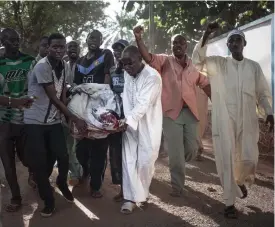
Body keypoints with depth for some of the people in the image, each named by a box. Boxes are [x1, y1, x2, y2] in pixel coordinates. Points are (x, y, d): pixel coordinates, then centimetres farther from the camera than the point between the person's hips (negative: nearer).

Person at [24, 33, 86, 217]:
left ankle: (62, 183, 29)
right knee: (40, 163, -2)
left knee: (63, 158, -3)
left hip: (54, 121, 5)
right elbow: (54, 98, -17)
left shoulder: (63, 65, 5)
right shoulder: (42, 66, -18)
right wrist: (74, 119, -14)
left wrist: (67, 117, -6)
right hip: (35, 121, -5)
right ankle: (48, 200, 18)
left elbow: (63, 95, 6)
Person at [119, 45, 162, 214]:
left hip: (148, 125, -5)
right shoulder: (127, 74, 4)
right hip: (130, 123, 5)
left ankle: (142, 194, 24)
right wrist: (126, 121, -13)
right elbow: (126, 99, 1)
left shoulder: (153, 76, -18)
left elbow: (143, 104, -25)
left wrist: (127, 122, -33)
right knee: (129, 161, 1)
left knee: (145, 161, 2)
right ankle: (131, 197, 9)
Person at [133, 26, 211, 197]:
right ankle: (178, 185, 14)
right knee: (176, 151, 1)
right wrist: (139, 38, -30)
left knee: (192, 148, 6)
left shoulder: (194, 66, 11)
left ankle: (178, 168, 38)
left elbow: (205, 84, 17)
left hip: (190, 112, 3)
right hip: (171, 112, -3)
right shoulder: (165, 61, 1)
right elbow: (148, 57, -16)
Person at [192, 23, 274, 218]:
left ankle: (241, 181, 40)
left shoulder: (254, 66, 7)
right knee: (226, 161, 1)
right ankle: (230, 202, 16)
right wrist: (206, 35, -26)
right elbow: (198, 59, -15)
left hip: (247, 121, 2)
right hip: (224, 121, -2)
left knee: (249, 159, 4)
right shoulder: (218, 64, 1)